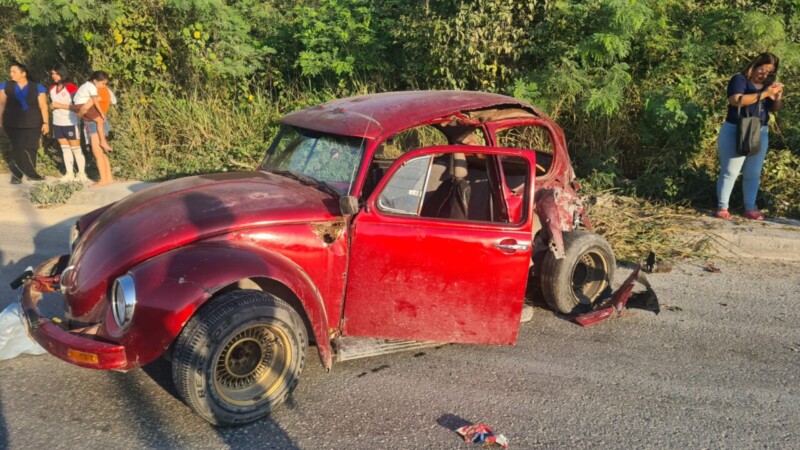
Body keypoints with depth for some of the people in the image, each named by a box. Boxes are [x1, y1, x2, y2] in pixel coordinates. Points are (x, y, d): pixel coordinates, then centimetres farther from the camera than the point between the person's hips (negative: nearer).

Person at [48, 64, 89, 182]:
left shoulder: (71, 87, -11)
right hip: (57, 123, 7)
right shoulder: (52, 89, 10)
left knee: (76, 149, -3)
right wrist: (52, 106, 0)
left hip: (71, 123, -7)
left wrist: (60, 105, -18)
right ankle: (69, 173, 13)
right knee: (65, 149, 9)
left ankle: (82, 174, 2)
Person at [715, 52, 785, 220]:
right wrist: (763, 94, -24)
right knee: (730, 172, -3)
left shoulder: (767, 84, 13)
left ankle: (750, 208, 18)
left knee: (753, 174, 10)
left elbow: (775, 109, 15)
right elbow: (736, 100, -24)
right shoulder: (739, 79, -6)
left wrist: (777, 98, -6)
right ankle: (722, 208, 4)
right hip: (735, 132, -7)